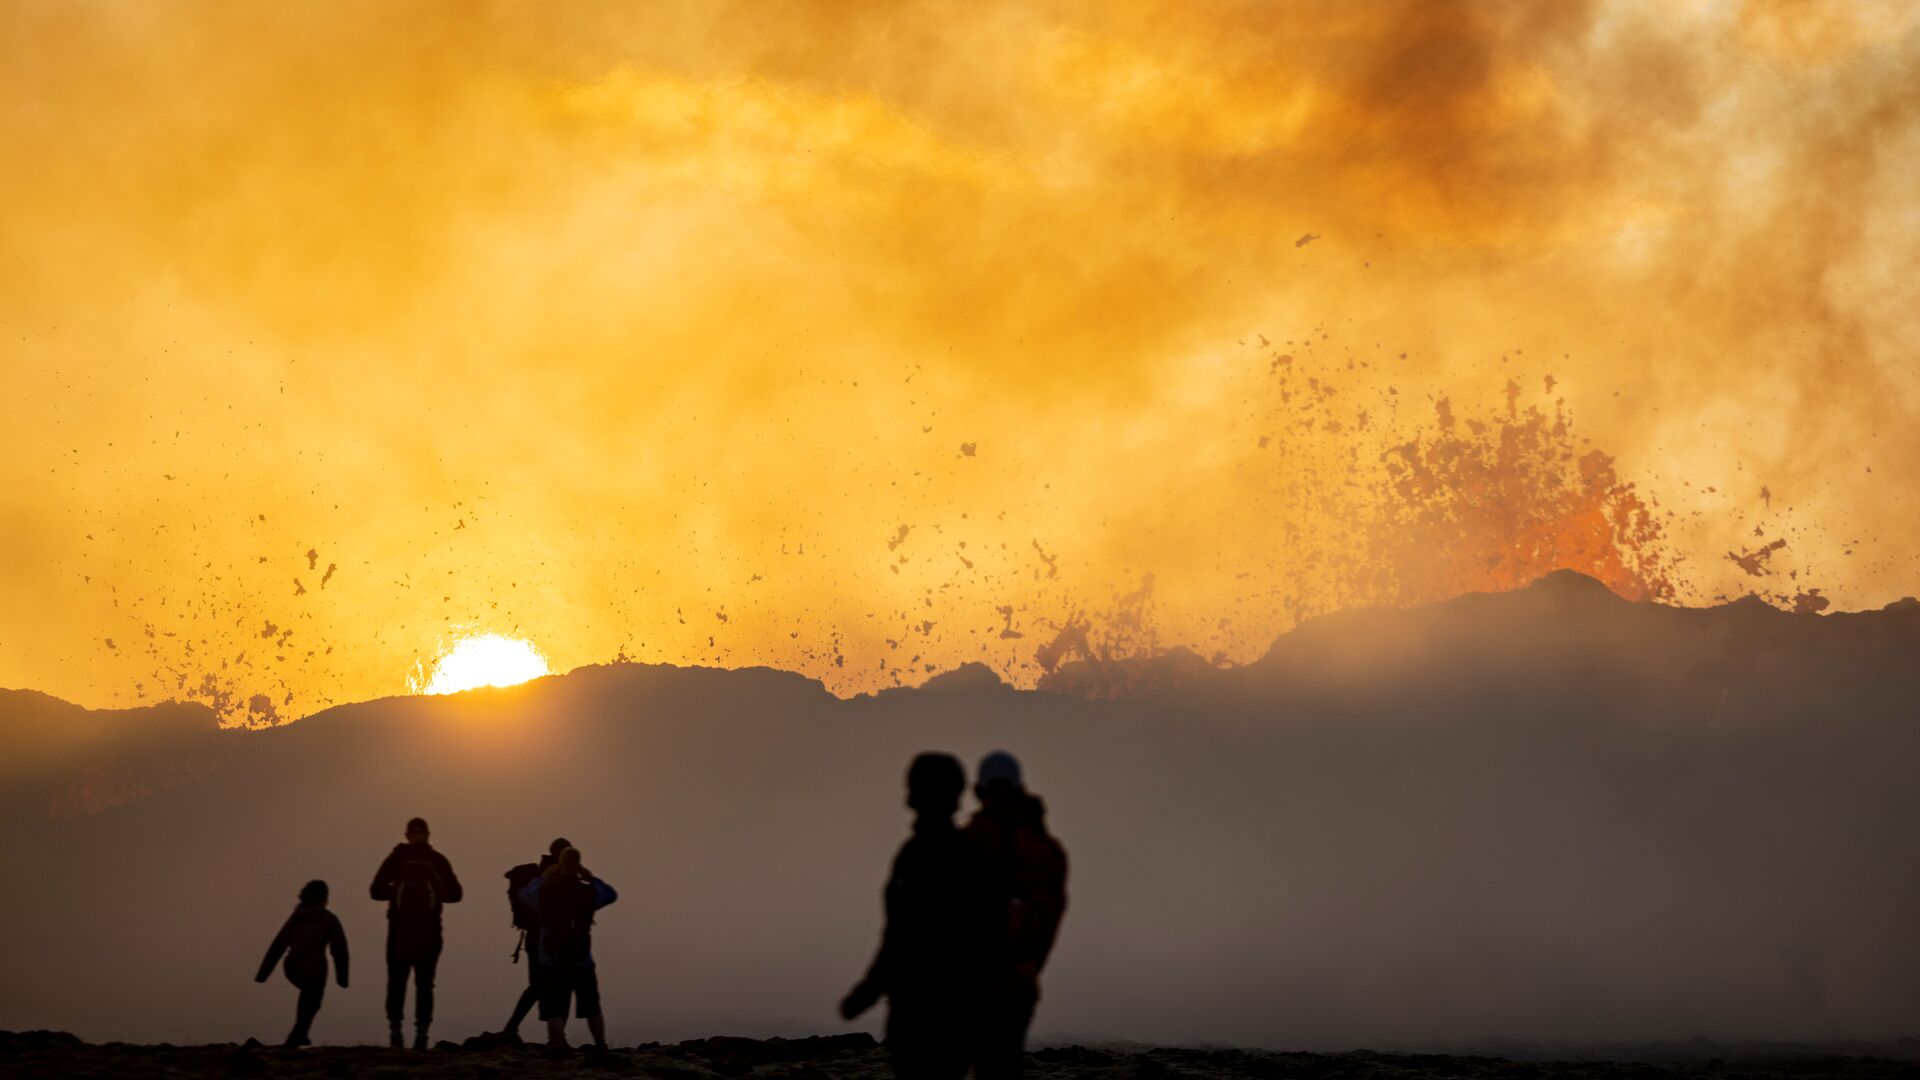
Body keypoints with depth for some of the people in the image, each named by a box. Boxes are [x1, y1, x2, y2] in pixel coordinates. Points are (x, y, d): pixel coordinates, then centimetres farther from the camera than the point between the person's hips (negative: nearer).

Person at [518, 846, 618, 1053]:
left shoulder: (544, 891, -6)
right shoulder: (588, 892, -5)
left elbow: (524, 894, 14)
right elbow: (611, 894, 14)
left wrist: (544, 876, 23)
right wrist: (591, 878, 16)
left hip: (551, 962, -2)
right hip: (582, 961, 2)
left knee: (554, 1011, -3)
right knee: (592, 1009, 17)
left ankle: (557, 1049, -15)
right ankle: (601, 1046, 20)